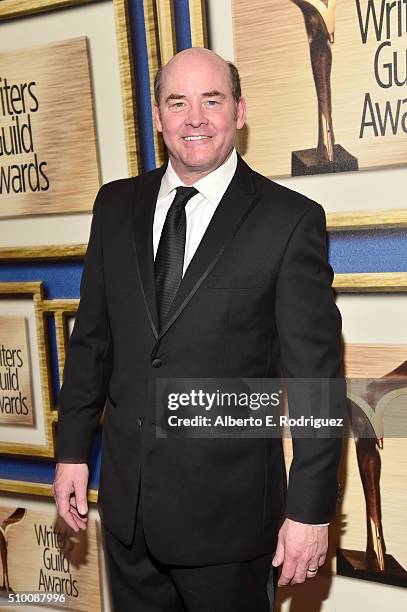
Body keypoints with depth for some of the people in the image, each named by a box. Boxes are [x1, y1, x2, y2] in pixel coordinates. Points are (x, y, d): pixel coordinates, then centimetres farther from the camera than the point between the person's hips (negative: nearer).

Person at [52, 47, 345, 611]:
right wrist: (73, 449, 9)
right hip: (126, 497, 4)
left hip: (227, 506, -4)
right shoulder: (116, 205, 4)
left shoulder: (290, 219, -11)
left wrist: (311, 508, -10)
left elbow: (316, 374, -11)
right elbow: (92, 335, 9)